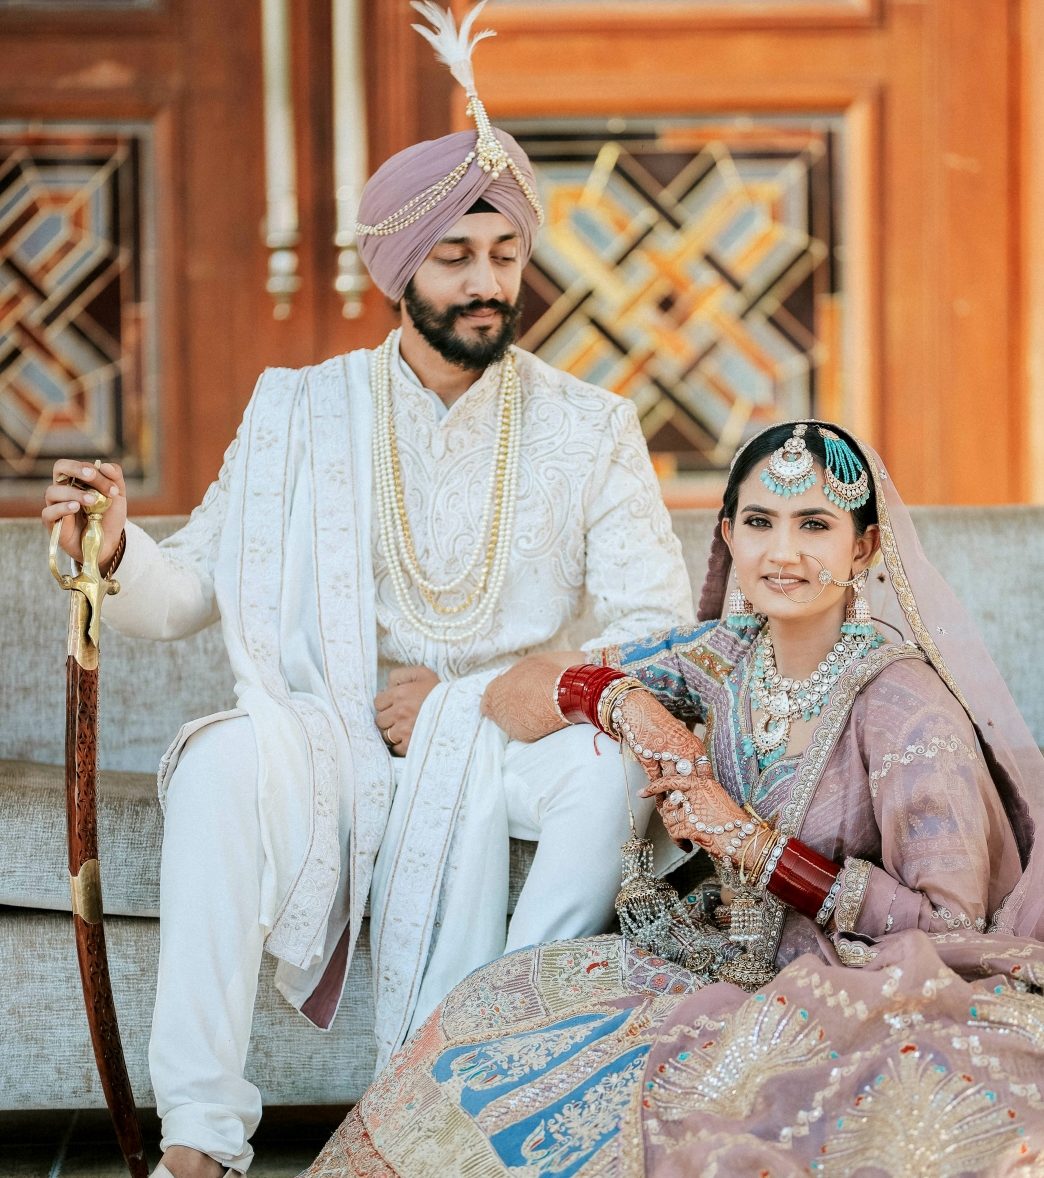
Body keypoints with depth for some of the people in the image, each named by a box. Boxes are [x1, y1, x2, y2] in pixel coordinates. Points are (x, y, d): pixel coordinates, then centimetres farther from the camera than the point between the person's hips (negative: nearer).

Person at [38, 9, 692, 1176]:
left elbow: (659, 627, -3)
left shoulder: (587, 430, 2)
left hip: (503, 742, 0)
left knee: (613, 761, -33)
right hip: (330, 737, 0)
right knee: (227, 757, -34)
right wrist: (117, 552, -19)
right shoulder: (301, 412, 4)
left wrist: (471, 698, -12)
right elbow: (189, 589, 5)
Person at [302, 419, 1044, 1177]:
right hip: (729, 964, 6)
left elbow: (951, 925, -18)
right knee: (499, 1007, -13)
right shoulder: (726, 655, 1)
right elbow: (512, 693, 7)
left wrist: (753, 840, -19)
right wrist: (620, 699, -16)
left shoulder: (902, 702, -16)